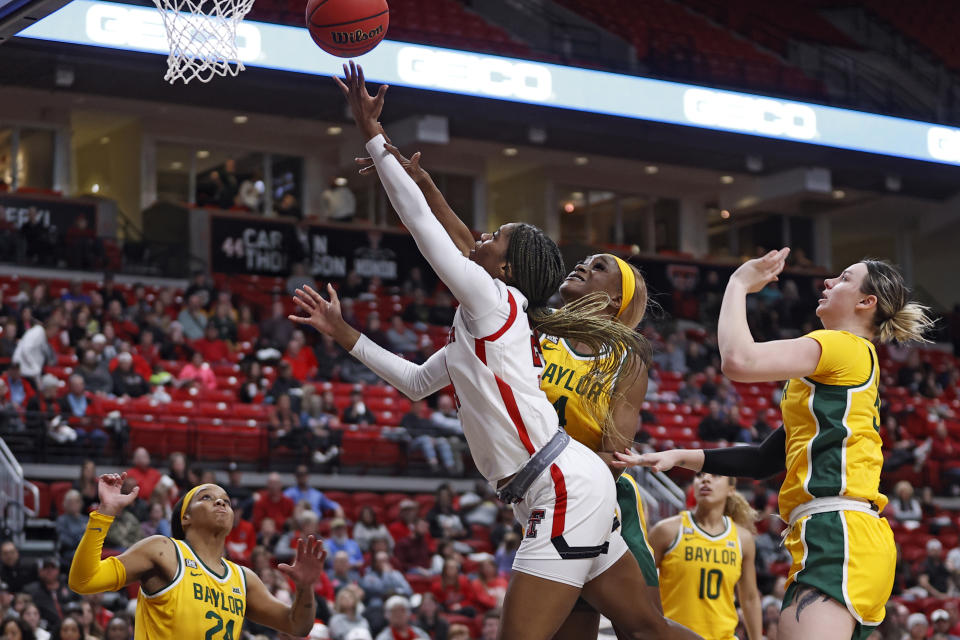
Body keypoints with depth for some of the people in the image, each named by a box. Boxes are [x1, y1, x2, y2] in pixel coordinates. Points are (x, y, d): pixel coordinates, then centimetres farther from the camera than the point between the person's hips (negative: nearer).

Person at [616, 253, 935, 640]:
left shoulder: (846, 346, -1)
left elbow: (739, 360, -16)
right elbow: (767, 459, 28)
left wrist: (739, 284, 0)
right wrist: (681, 458, 20)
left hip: (839, 534, -10)